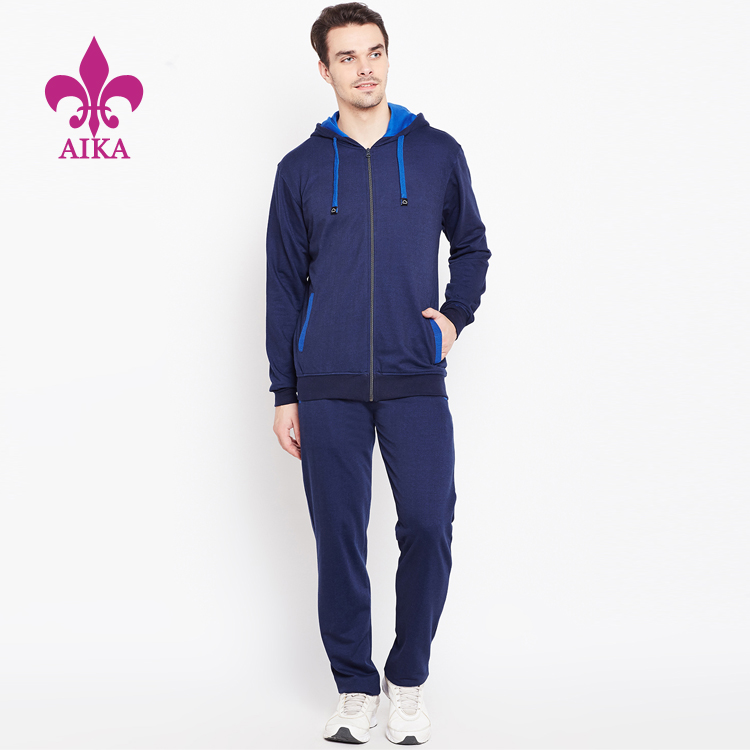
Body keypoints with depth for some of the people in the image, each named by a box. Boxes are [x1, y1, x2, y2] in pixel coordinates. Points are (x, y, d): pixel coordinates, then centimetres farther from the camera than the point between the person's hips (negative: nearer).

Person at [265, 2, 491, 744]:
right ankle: (354, 687, 19)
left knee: (428, 527, -6)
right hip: (328, 389, 1)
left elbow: (472, 248, 18)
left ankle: (409, 681, 15)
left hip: (415, 383, 0)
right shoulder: (300, 168, 6)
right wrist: (284, 393, 6)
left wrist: (455, 315, 0)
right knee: (339, 538, 4)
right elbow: (284, 286, 9)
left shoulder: (438, 153, 6)